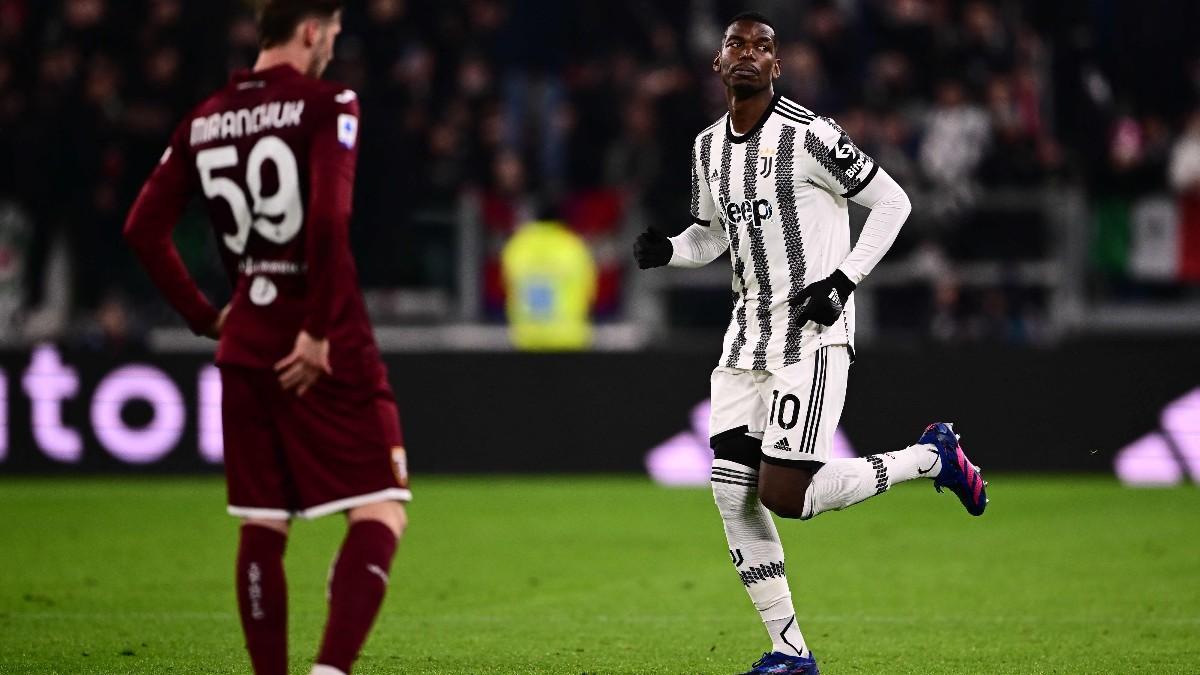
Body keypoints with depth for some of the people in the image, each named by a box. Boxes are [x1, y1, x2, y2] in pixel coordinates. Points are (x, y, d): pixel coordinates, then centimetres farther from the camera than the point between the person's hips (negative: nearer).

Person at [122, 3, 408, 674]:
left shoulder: (204, 121, 10)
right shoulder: (328, 105, -8)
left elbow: (144, 228, 8)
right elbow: (329, 222, -21)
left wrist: (207, 317, 13)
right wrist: (321, 332, -16)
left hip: (245, 342, 6)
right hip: (330, 349, -6)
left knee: (262, 527, 12)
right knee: (380, 511, -4)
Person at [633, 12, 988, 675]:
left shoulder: (808, 135, -11)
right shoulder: (708, 149, 11)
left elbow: (892, 202, -5)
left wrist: (844, 279, -13)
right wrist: (665, 250, 3)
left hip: (811, 337, -7)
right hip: (747, 338, 7)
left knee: (784, 495, -14)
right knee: (733, 496, -3)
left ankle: (931, 457, 7)